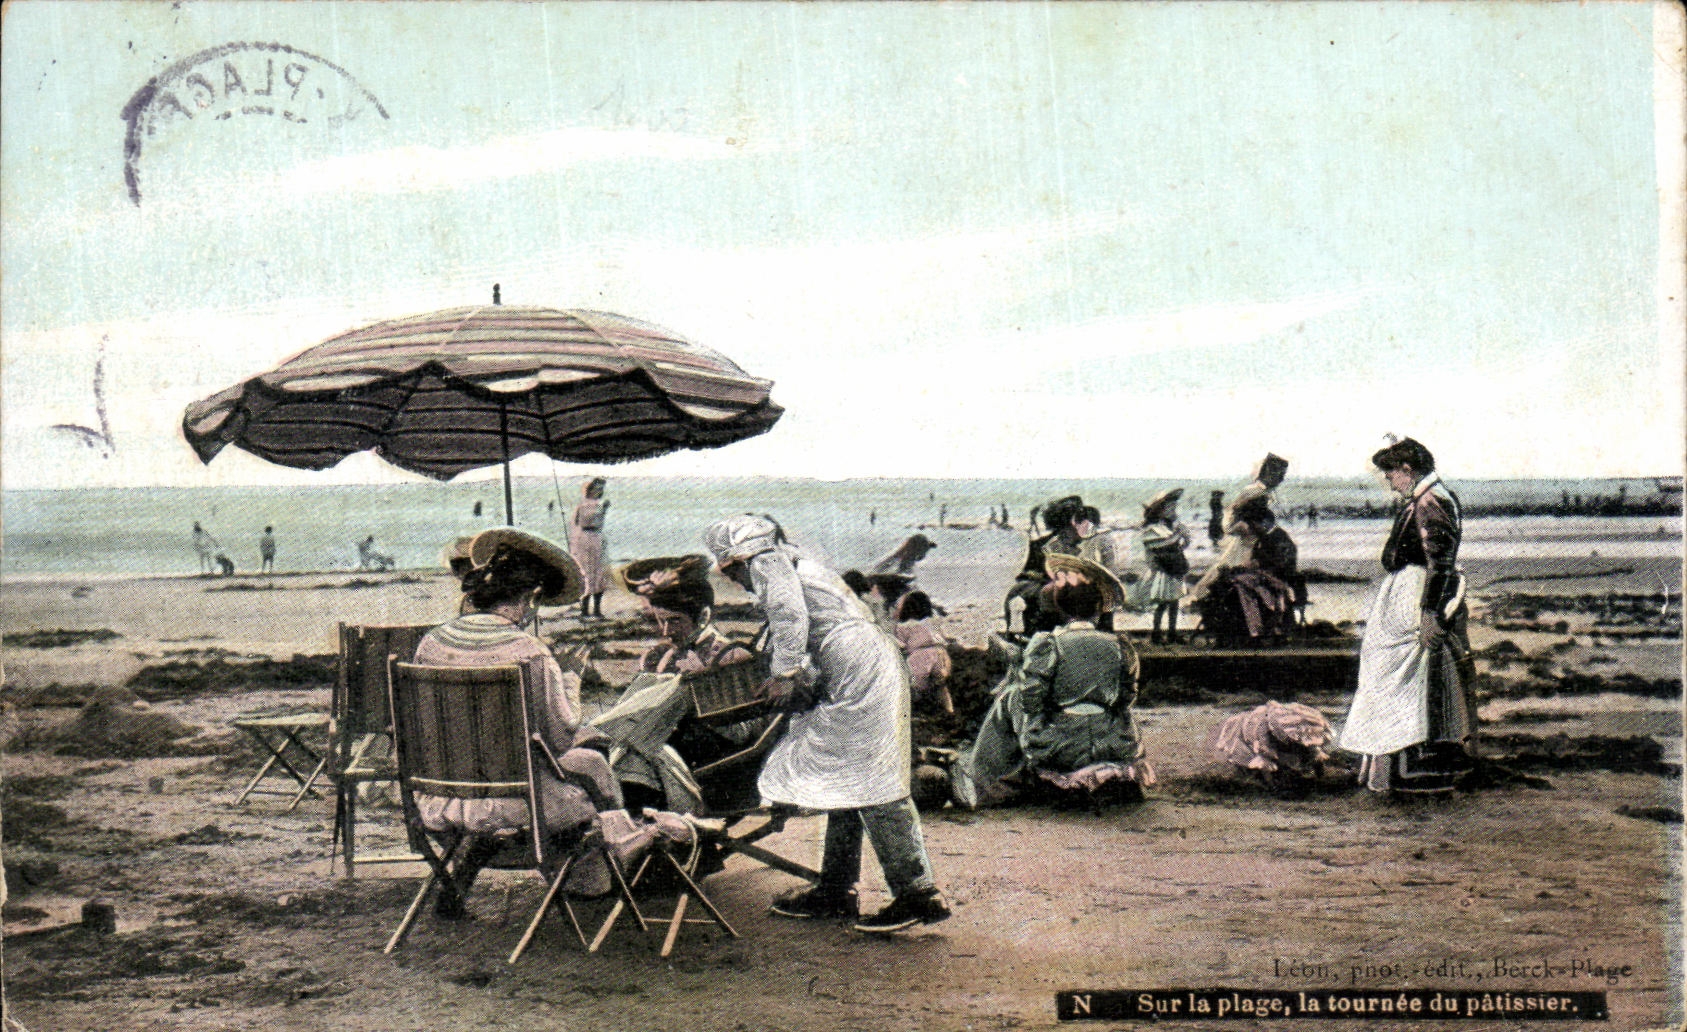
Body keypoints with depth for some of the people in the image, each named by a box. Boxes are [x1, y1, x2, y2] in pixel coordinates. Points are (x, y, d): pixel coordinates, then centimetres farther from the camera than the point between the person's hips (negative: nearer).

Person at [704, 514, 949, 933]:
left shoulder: (767, 562, 1)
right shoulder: (796, 564, 30)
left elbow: (790, 616, -15)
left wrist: (784, 673, -10)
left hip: (858, 667, -10)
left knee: (872, 786, -11)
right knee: (844, 782, 14)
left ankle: (920, 894, -13)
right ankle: (835, 891, 20)